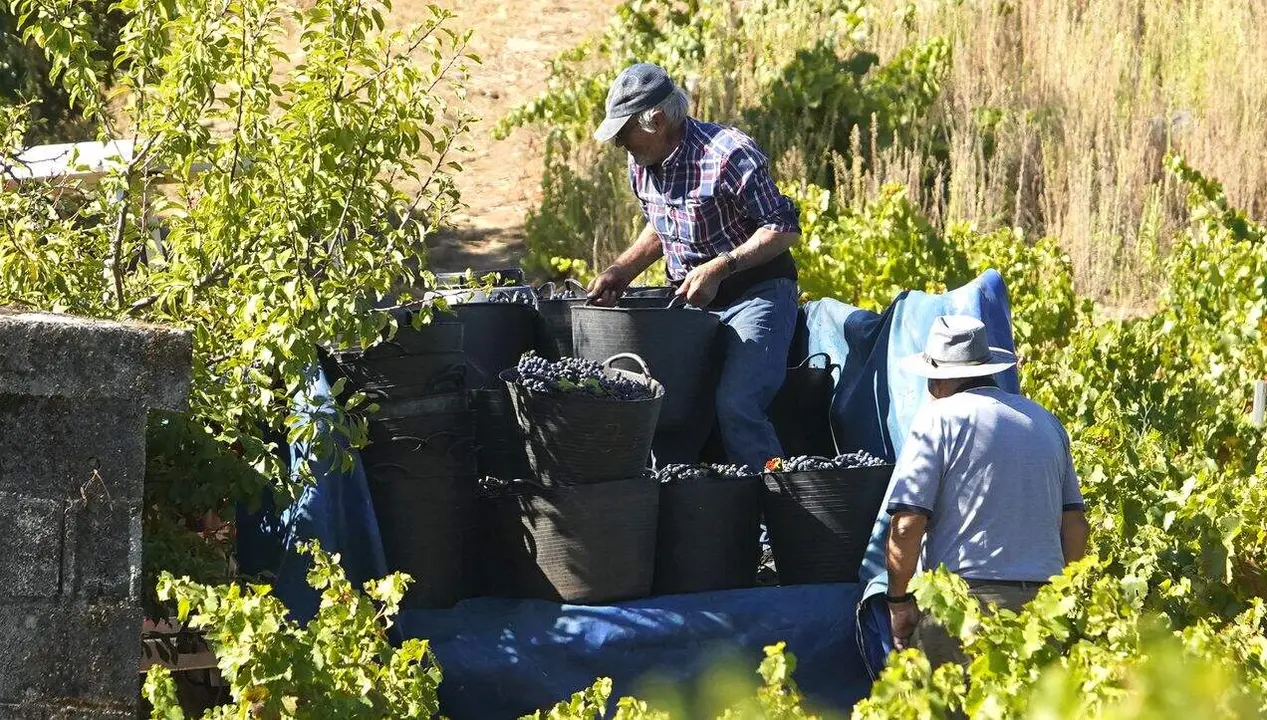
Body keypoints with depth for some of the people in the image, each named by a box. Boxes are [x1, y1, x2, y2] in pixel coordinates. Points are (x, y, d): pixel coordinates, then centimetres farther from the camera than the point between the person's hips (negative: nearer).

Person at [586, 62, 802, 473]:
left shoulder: (727, 155, -22)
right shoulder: (642, 164, 3)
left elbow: (784, 228, -19)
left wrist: (719, 268, -27)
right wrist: (620, 272, 6)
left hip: (756, 293, -8)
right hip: (692, 300, 8)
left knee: (735, 405, -22)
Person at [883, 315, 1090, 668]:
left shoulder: (938, 418, -1)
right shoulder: (1047, 422, 18)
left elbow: (907, 524, -8)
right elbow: (1075, 526, 19)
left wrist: (898, 599, 1)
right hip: (1042, 604, 6)